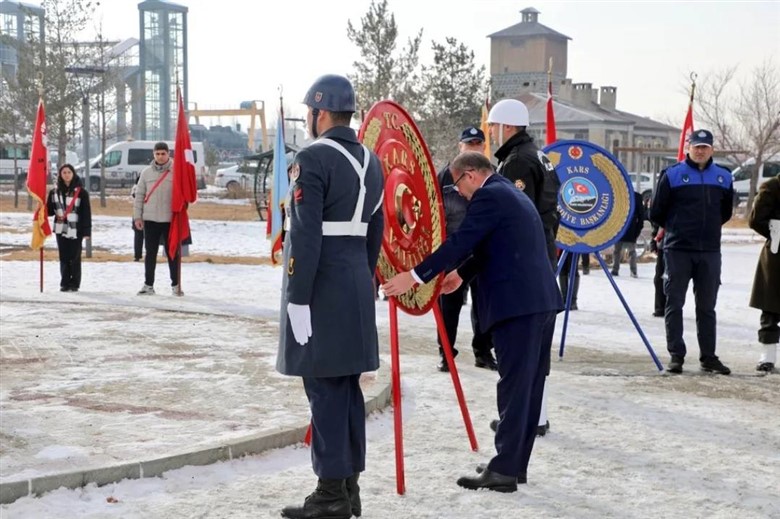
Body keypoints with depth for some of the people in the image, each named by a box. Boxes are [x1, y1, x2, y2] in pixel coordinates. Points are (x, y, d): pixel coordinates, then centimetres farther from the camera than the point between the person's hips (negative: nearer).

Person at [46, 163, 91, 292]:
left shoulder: (81, 192, -2)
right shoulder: (55, 192, 9)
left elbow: (86, 213, -3)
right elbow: (50, 210, 11)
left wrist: (86, 231, -8)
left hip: (75, 230, -3)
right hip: (61, 229, 3)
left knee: (74, 257, -3)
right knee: (63, 257, 5)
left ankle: (74, 284, 4)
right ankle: (65, 283, 11)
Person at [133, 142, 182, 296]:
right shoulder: (146, 172, 6)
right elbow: (139, 195, 8)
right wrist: (137, 216, 3)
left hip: (170, 219, -2)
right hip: (150, 219, 2)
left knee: (172, 253, 3)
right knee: (151, 253, 6)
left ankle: (175, 285, 11)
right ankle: (148, 285, 12)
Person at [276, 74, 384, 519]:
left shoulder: (313, 159, -12)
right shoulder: (371, 160, 14)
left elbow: (305, 236, -17)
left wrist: (297, 298, -16)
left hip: (322, 289, -8)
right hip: (358, 285, 8)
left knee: (325, 389, -4)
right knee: (348, 387, 12)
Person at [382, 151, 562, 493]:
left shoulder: (489, 196, -8)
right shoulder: (512, 194, 23)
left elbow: (460, 242, -15)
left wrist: (414, 276, -14)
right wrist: (462, 274, 39)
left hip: (517, 303, -10)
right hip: (542, 300, 10)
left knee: (514, 386, -9)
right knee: (529, 385, 12)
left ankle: (504, 470, -7)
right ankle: (516, 463, 19)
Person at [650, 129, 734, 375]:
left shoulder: (723, 177, 7)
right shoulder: (672, 175, -5)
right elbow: (657, 212, 3)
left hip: (710, 251, 3)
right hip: (677, 250, -3)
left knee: (707, 306, 8)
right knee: (674, 304, 0)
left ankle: (708, 356, 14)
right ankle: (676, 355, 7)